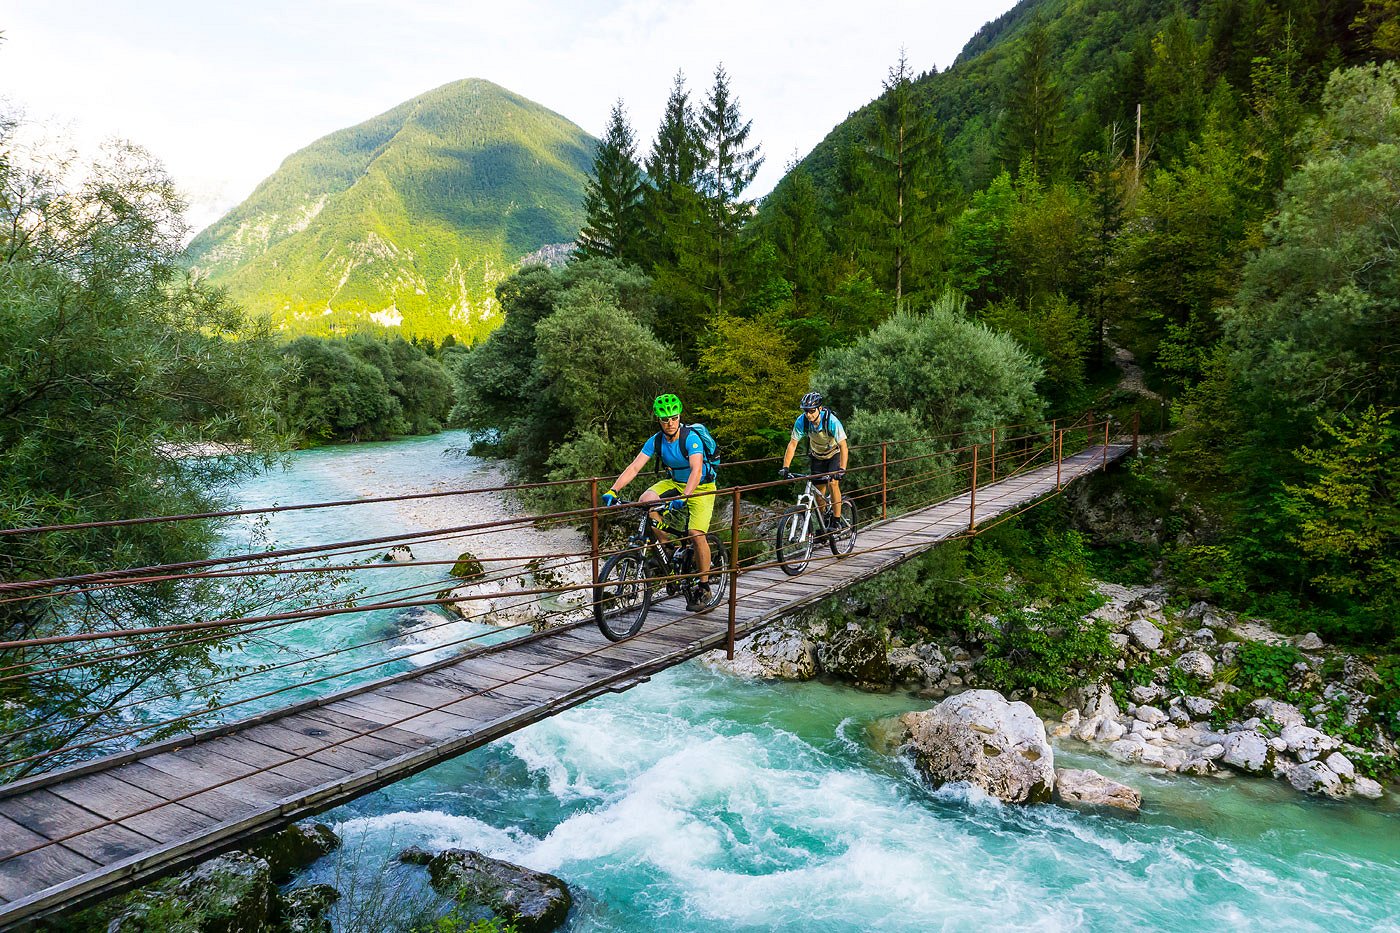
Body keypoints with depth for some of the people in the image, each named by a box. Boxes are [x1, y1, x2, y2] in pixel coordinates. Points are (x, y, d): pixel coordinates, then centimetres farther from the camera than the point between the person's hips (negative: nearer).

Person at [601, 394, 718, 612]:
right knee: (646, 500, -23)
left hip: (701, 487, -5)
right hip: (675, 483, 5)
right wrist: (613, 490, -30)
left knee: (696, 534, -20)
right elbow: (634, 467, -17)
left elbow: (696, 471, -38)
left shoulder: (691, 438, -25)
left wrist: (683, 497, -54)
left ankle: (704, 588, -3)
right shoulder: (655, 441, -10)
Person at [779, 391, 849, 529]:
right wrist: (785, 468, -29)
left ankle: (837, 522, -13)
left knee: (832, 483, -22)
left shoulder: (831, 420, -34)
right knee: (819, 491, 1)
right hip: (817, 456, 3)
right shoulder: (801, 421, -25)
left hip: (834, 454, -3)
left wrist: (842, 469, -46)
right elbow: (792, 444, -20)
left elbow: (843, 446, -35)